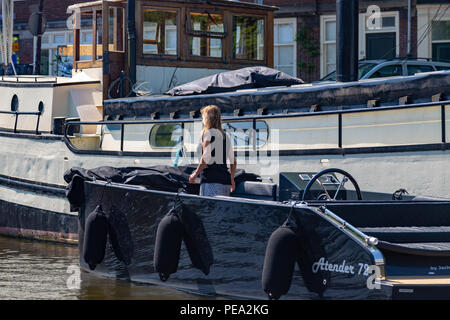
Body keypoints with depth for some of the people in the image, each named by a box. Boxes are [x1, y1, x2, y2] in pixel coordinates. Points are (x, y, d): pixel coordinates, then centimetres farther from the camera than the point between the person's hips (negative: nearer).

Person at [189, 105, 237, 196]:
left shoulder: (207, 133, -3)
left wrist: (195, 174, -5)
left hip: (211, 180, -7)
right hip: (225, 180, 8)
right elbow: (233, 162, 20)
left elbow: (206, 157, -15)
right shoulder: (225, 136, 18)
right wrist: (232, 180, 32)